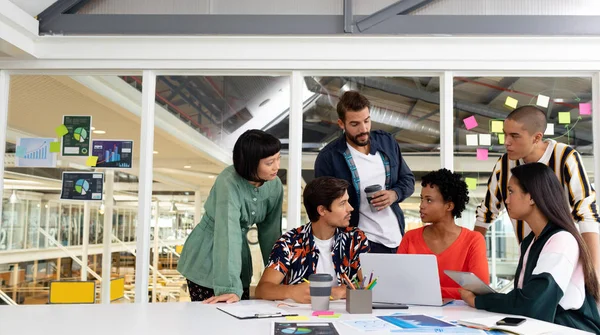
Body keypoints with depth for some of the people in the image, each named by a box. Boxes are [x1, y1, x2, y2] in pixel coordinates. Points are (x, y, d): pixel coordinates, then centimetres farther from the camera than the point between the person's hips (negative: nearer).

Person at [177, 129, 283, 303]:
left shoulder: (275, 185, -9)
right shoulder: (229, 183, -28)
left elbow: (270, 231, 0)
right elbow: (227, 234, -36)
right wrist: (229, 287, -42)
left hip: (239, 261, 5)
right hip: (206, 262, -5)